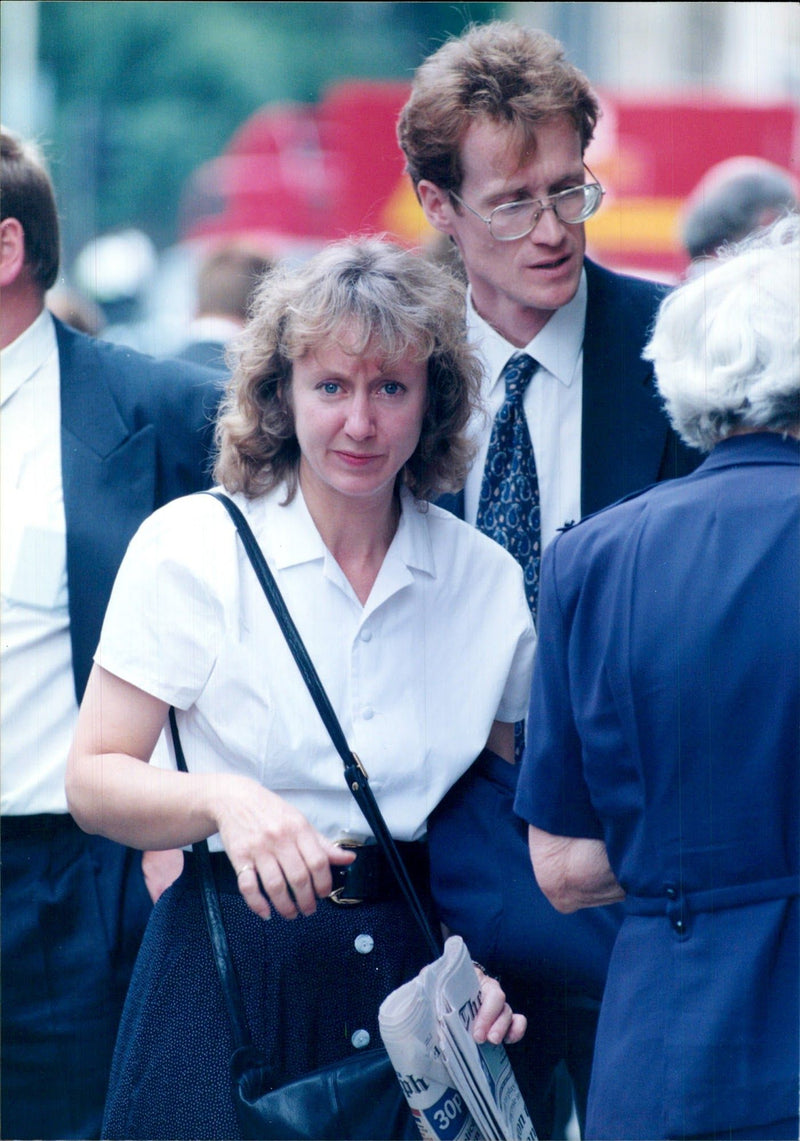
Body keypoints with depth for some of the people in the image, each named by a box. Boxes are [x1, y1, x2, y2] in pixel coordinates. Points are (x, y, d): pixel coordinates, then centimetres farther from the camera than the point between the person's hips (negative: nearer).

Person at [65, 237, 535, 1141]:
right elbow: (93, 780, -7)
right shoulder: (191, 548, -4)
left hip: (416, 976, 3)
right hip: (232, 980, -3)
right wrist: (222, 799, -25)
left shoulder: (489, 581, 5)